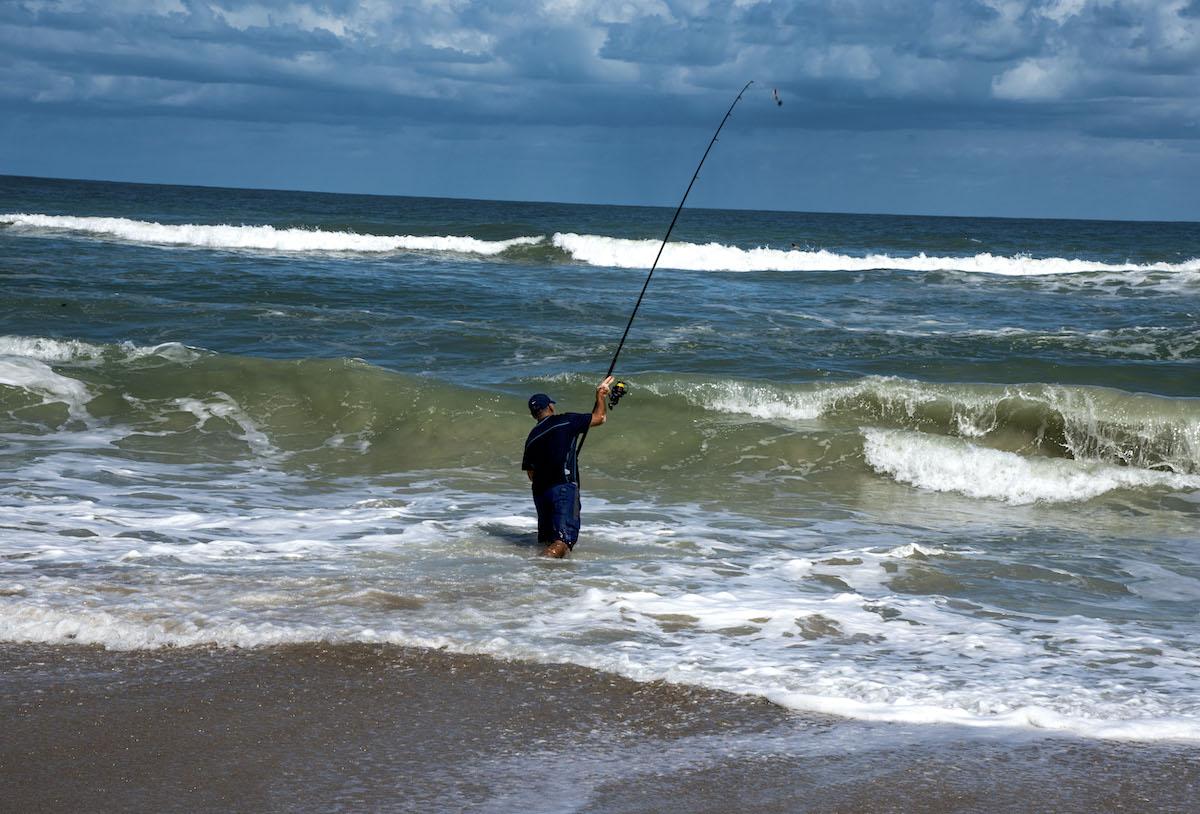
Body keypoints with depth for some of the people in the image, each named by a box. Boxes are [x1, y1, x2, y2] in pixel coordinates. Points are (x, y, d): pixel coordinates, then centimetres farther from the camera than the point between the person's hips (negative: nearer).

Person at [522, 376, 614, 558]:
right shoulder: (565, 421, -1)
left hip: (540, 491, 6)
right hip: (563, 487, -6)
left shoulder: (532, 437, 14)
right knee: (564, 539, -15)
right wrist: (601, 395, 23)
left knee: (547, 540, 18)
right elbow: (600, 418, 7)